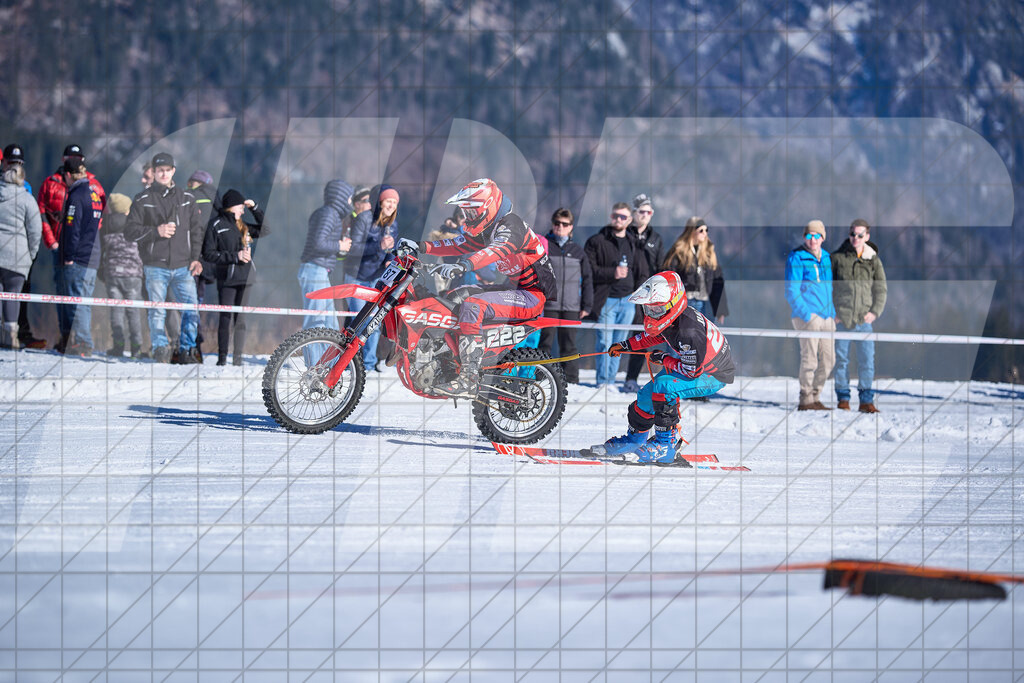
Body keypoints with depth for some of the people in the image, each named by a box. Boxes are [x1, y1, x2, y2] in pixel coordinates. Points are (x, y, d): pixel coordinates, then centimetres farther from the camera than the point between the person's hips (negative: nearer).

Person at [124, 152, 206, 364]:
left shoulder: (187, 199, 13)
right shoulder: (143, 200, 5)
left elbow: (196, 230, 16)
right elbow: (130, 231, 1)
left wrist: (196, 257, 6)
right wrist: (156, 231, -12)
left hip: (183, 266, 2)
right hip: (155, 265, -2)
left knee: (192, 308, -5)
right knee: (157, 311, -7)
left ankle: (187, 350, 6)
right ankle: (161, 349, 0)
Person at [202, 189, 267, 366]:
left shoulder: (242, 226, 17)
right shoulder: (216, 225, 0)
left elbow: (265, 230, 20)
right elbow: (208, 253, -6)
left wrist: (254, 208, 12)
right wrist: (235, 256, -11)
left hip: (245, 278, 5)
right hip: (227, 279, -5)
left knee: (242, 319, 3)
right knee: (226, 317, -7)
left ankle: (238, 358, 7)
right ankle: (222, 357, -1)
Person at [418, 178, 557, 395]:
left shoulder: (510, 226, -19)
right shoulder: (487, 229, 13)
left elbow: (497, 250, -39)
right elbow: (460, 245, 15)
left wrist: (463, 265, -55)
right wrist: (422, 247, 3)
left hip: (534, 294, -11)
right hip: (518, 289, 11)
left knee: (472, 306, -29)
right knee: (455, 295, 12)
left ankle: (469, 379, -34)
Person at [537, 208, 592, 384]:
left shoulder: (577, 250, 12)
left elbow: (587, 279, 15)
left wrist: (587, 305, 8)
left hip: (571, 307, 2)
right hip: (548, 305, -2)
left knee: (569, 345, 4)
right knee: (545, 343, -3)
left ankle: (571, 381, 7)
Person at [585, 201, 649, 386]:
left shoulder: (635, 244, 15)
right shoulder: (597, 242, -1)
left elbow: (642, 274, 19)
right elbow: (589, 270, -8)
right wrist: (612, 273, -18)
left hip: (628, 301, 5)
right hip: (606, 300, -5)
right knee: (605, 342, -9)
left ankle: (610, 380, 13)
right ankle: (603, 381, -4)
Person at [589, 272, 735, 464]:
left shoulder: (689, 331, -36)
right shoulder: (671, 317, -9)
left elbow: (692, 370, -31)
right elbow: (654, 335, 16)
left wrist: (664, 360, -18)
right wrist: (626, 345, 11)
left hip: (713, 376, -9)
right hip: (687, 364, 9)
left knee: (663, 387, -30)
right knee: (648, 392, 9)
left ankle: (665, 446, -21)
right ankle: (634, 438, 32)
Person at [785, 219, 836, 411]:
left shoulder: (826, 258, 16)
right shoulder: (797, 258, -5)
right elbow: (791, 291, -9)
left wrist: (833, 312, 14)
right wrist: (805, 314, -17)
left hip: (826, 316, 7)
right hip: (807, 316, -7)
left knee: (828, 359, 7)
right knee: (809, 359, -11)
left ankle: (814, 397, 17)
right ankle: (806, 400, -6)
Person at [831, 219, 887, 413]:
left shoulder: (873, 261, 7)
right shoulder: (837, 258, 3)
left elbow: (881, 289, 11)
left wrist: (875, 312, -2)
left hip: (864, 319, 1)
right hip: (840, 317, -1)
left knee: (867, 360, -3)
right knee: (841, 359, 2)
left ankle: (866, 400, 2)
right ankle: (843, 398, 11)